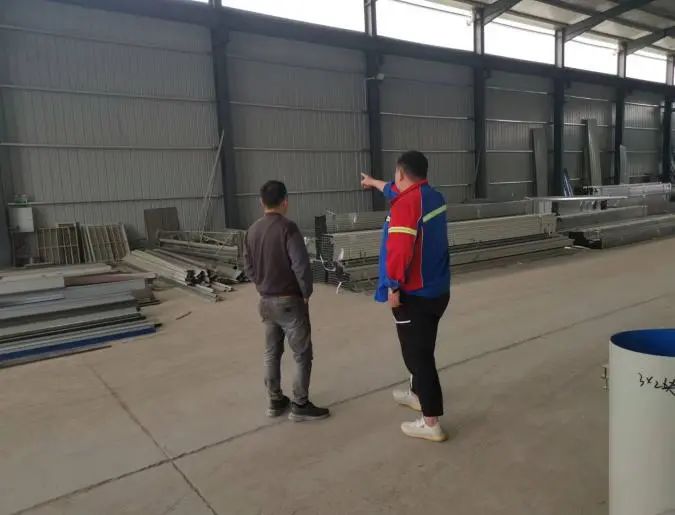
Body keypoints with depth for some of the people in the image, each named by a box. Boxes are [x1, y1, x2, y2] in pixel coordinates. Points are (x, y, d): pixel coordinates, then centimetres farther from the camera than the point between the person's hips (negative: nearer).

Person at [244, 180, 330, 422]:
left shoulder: (252, 230, 5)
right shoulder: (287, 228, -16)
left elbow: (249, 268, 10)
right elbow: (301, 266, -21)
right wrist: (306, 293, -7)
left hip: (265, 301, 7)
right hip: (289, 301, -7)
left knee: (271, 353, 16)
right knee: (302, 354, 4)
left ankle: (275, 401, 27)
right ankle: (300, 405, 11)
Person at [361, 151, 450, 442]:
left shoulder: (406, 203, -18)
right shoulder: (434, 196, 9)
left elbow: (399, 250, -28)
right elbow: (398, 191, 29)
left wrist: (394, 287, -18)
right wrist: (374, 183, 44)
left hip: (414, 295, -9)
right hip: (437, 291, 9)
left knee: (417, 354, -1)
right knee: (421, 349, 24)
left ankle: (431, 424, 7)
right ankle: (417, 394, 43)